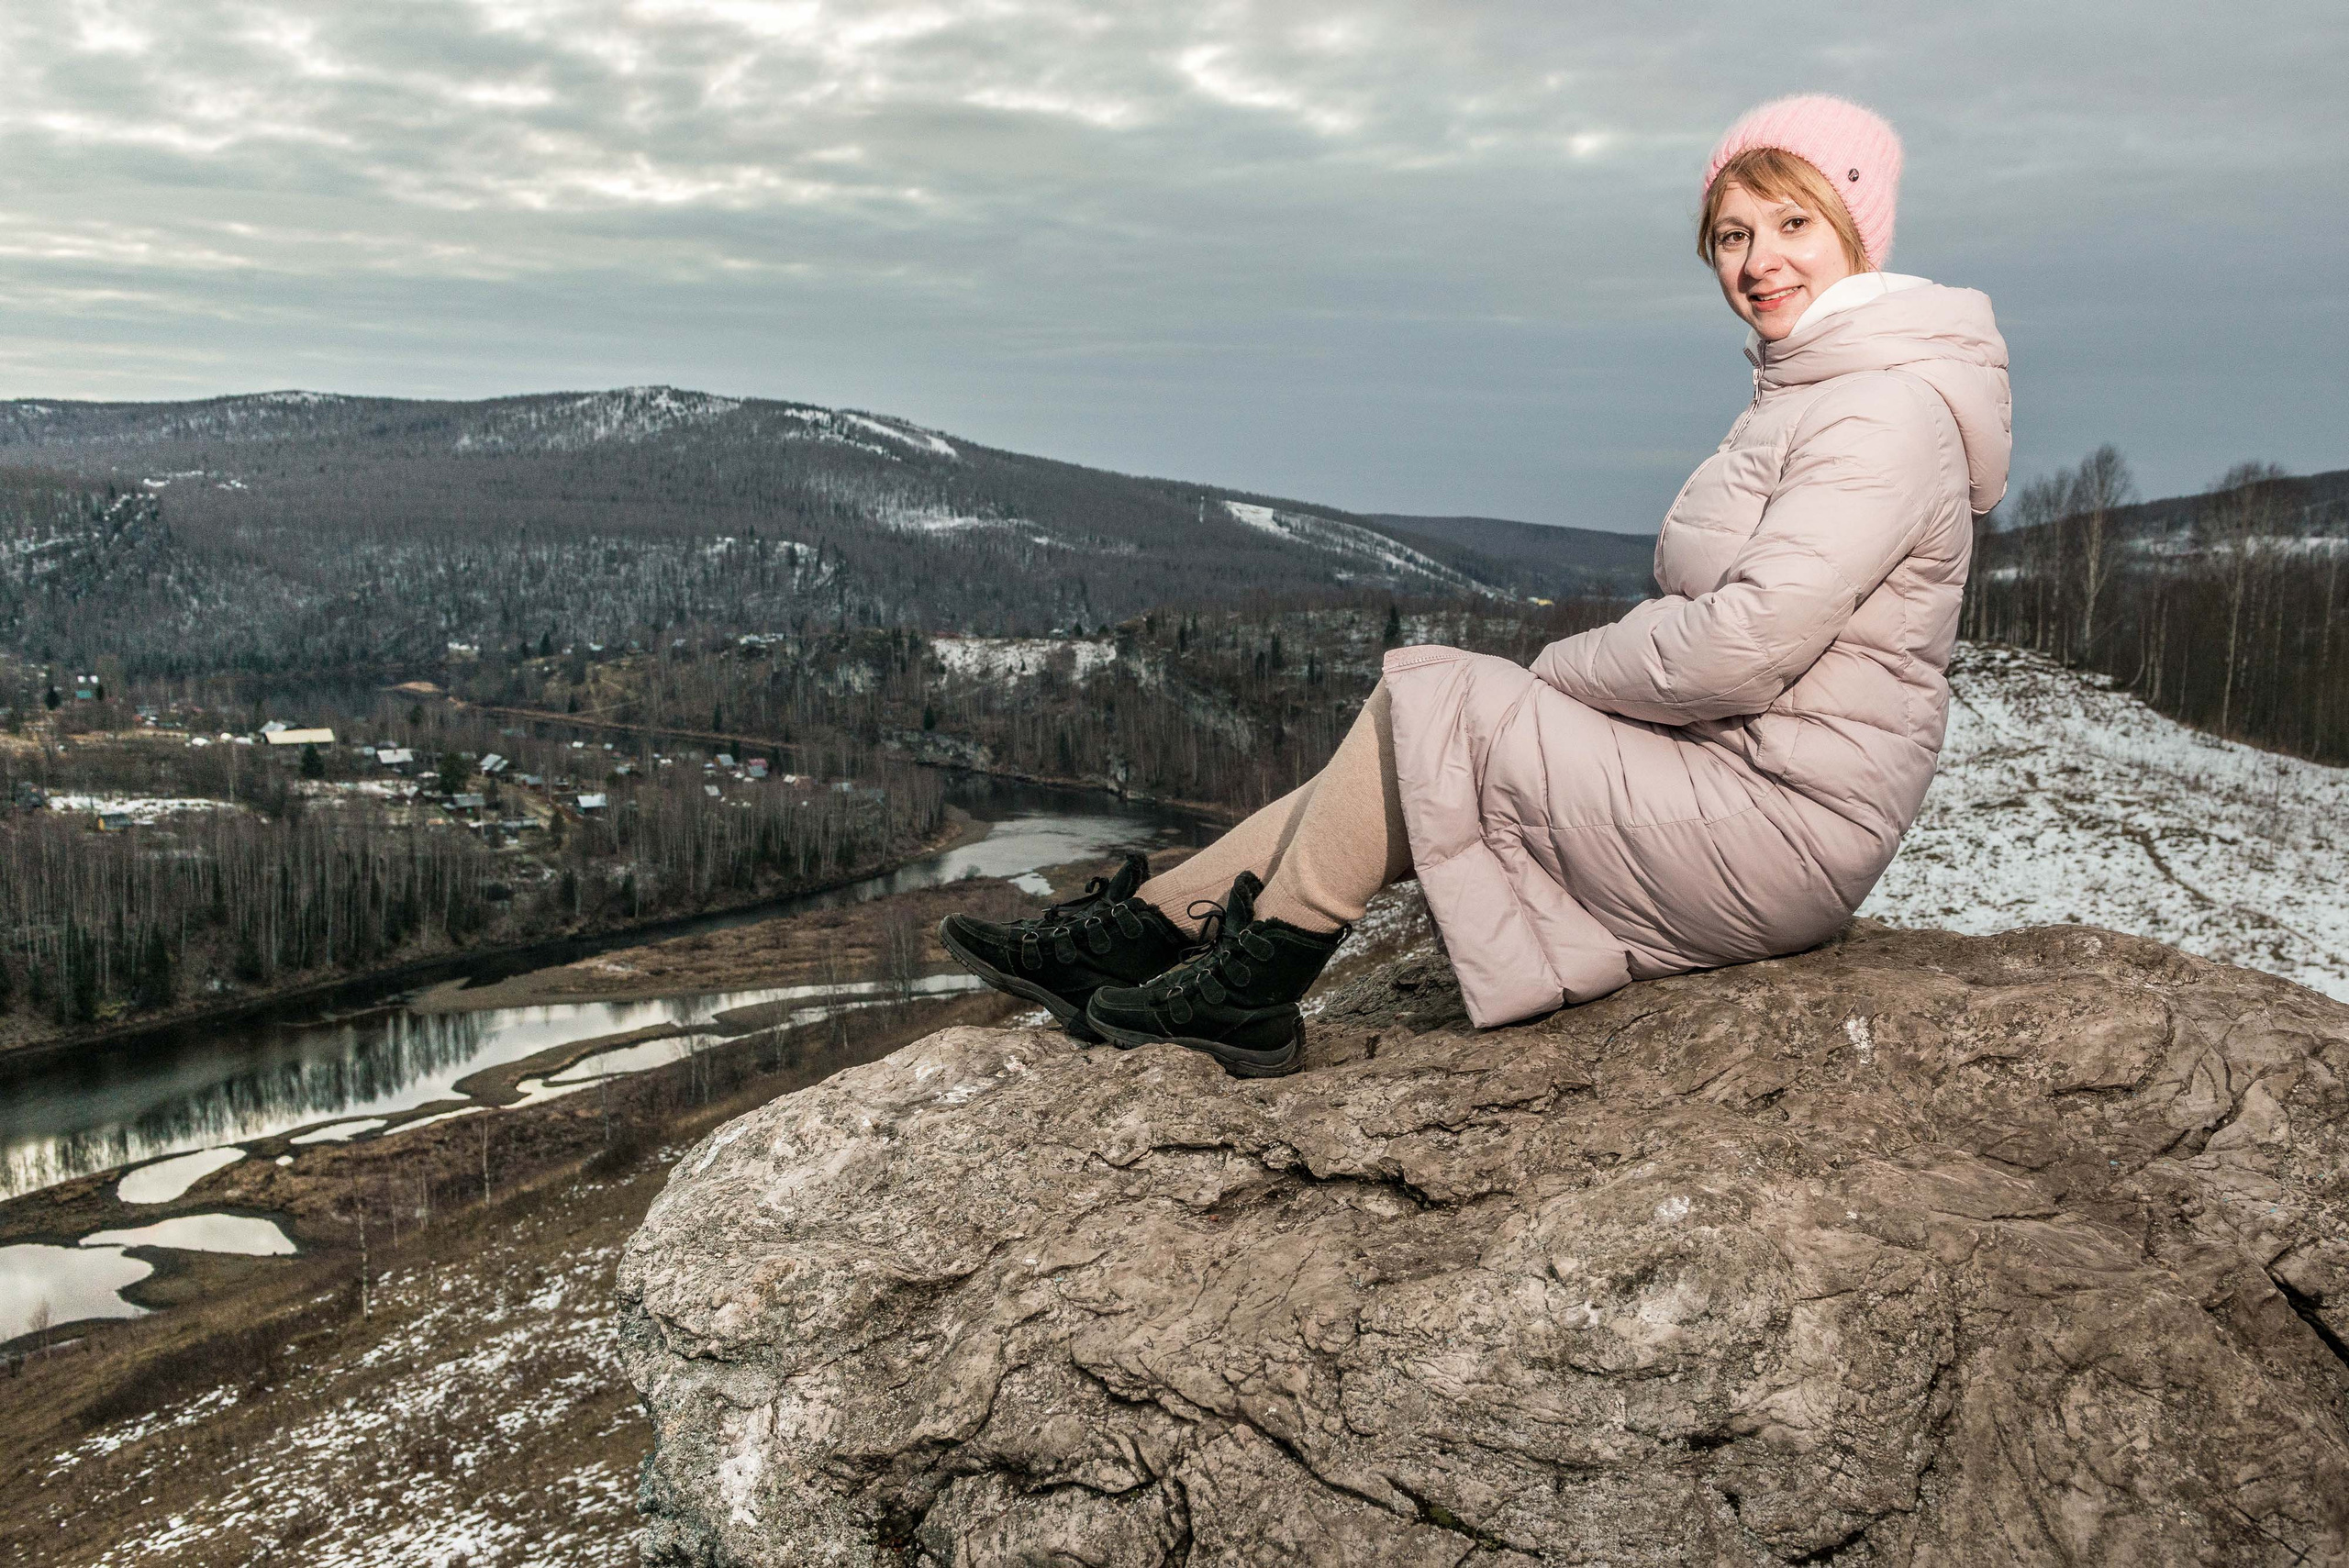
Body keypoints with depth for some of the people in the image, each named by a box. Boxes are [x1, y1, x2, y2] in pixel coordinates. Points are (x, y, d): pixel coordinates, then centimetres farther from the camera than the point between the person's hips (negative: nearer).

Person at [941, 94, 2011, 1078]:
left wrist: (1564, 667, -9)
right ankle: (1133, 932, 5)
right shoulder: (1801, 393, 17)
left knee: (1419, 696, -13)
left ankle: (1249, 988, -3)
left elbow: (1748, 644, -24)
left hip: (1784, 825, -9)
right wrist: (1574, 681, 0)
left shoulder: (1888, 409, -14)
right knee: (1397, 761, 0)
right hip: (1736, 782, 9)